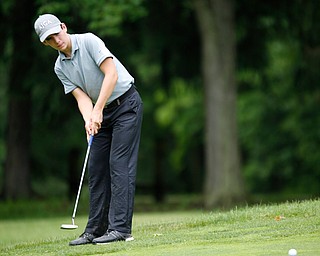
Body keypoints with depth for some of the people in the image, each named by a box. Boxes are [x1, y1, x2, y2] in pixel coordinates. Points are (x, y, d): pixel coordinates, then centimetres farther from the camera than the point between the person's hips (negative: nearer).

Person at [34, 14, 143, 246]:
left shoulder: (89, 41, -15)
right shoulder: (60, 68, 4)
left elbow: (111, 73, -22)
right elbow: (82, 96, -3)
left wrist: (98, 110, -26)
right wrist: (89, 120, -24)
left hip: (126, 103, -7)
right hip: (103, 113, 7)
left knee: (120, 165, -14)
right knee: (97, 168, 5)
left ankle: (120, 228, -18)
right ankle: (95, 230, 9)